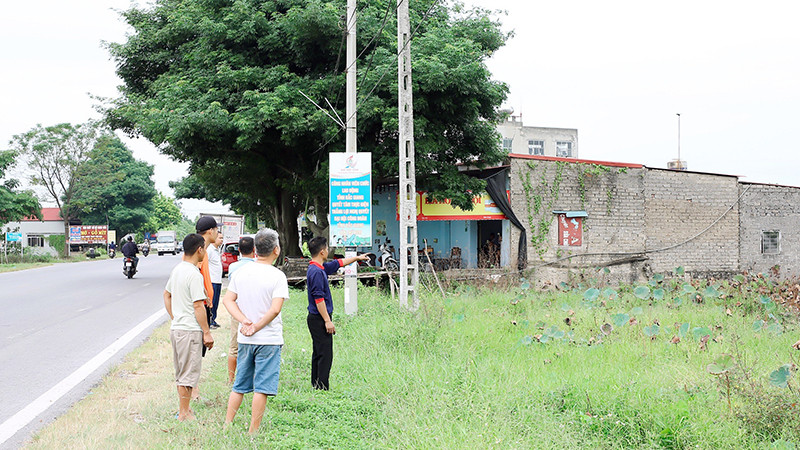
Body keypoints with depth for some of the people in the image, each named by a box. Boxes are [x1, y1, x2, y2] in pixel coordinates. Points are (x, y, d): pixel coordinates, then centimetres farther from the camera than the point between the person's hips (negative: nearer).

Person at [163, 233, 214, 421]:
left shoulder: (177, 269, 10)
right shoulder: (194, 274, -18)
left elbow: (166, 295, 21)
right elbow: (198, 307, -19)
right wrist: (207, 332, -13)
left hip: (176, 328, 9)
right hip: (190, 330, -9)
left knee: (181, 372, 17)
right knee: (189, 373, -2)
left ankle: (183, 410, 26)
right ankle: (184, 414, 3)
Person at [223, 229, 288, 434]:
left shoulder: (241, 271, 4)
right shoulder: (277, 276, -12)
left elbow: (228, 300, 3)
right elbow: (274, 310, -19)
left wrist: (245, 321, -5)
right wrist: (257, 327, -9)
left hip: (245, 339, 5)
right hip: (269, 340, -5)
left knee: (240, 386, 17)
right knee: (262, 388, 1)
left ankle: (227, 425, 21)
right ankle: (253, 432, 3)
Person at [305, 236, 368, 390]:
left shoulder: (321, 268, 12)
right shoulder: (316, 272, -19)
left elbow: (339, 263, 29)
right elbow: (318, 299, -22)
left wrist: (357, 258, 40)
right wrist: (328, 321, -20)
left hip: (317, 319, 10)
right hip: (319, 319, -10)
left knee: (319, 354, 13)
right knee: (325, 355, -9)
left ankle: (316, 386, 18)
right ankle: (323, 388, -9)